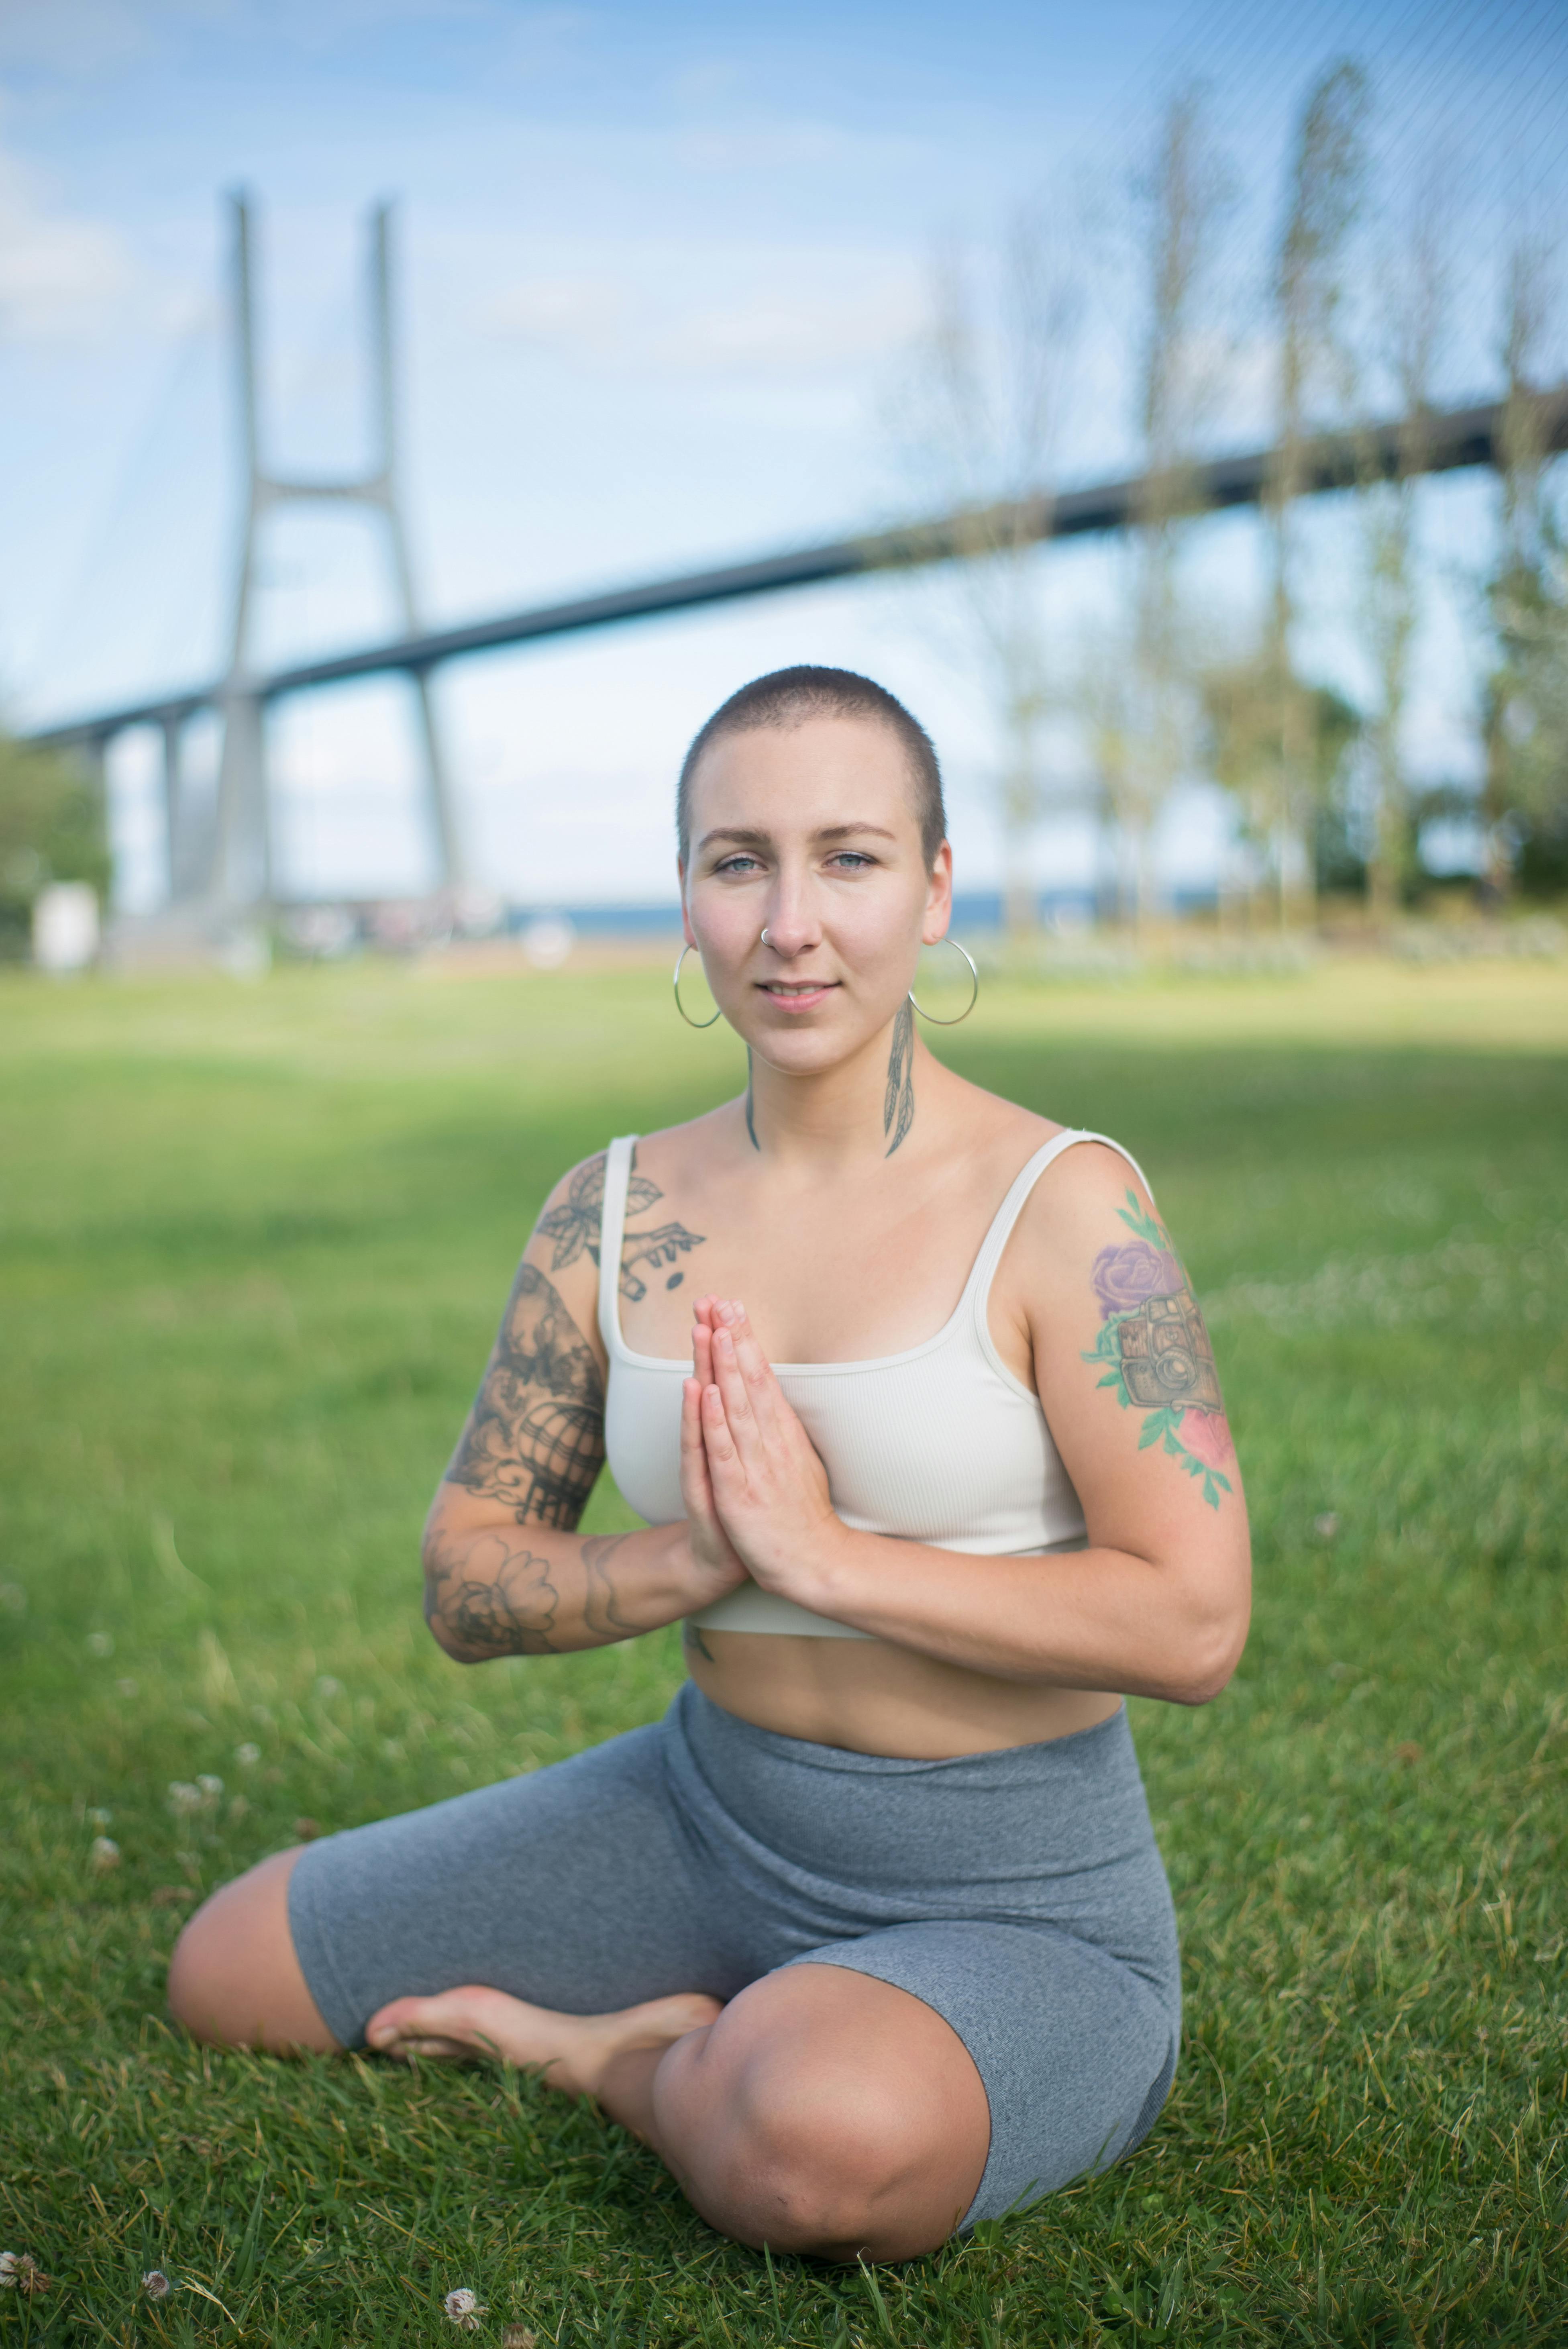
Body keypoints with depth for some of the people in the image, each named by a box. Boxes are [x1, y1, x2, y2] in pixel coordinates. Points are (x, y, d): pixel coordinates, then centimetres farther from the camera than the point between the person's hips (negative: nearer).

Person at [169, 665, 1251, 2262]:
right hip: (704, 1815, 5)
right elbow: (463, 1587, 3)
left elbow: (1195, 1623, -21)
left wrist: (828, 1555, -21)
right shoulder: (612, 1216, -1)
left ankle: (612, 2055, -4)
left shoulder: (1064, 1206, -16)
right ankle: (711, 2041, 14)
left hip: (1019, 1901, -5)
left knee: (822, 2133, -38)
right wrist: (690, 1560, -17)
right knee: (226, 1974, 8)